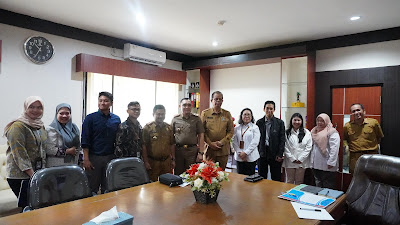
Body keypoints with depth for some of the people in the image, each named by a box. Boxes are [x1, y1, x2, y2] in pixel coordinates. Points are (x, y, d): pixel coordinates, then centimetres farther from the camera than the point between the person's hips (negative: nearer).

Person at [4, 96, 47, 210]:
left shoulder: (40, 126, 14)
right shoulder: (18, 126, -9)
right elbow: (19, 153, -16)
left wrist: (43, 171, 12)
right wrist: (31, 173, -19)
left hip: (38, 173, 7)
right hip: (20, 175, -7)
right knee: (27, 206, -7)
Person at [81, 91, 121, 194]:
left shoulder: (116, 119, 7)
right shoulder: (90, 118, -1)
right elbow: (85, 141, -4)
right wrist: (86, 159, -10)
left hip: (110, 158, 3)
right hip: (94, 157, -2)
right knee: (92, 189, 4)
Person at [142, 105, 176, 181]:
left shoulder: (168, 127, 8)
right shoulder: (148, 127, -6)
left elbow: (172, 144, 12)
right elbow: (144, 146, -7)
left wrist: (173, 159, 10)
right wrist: (145, 161, -9)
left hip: (167, 161, 4)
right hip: (153, 162, -3)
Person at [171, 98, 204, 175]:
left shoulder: (196, 119, 4)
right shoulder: (175, 119, 7)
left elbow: (201, 136, 2)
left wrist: (200, 152, -4)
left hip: (192, 150, -1)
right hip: (178, 149, 1)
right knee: (178, 174, 9)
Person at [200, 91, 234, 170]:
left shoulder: (227, 114, 6)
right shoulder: (205, 113, 1)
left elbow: (231, 131, 4)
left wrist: (222, 142, -8)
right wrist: (210, 143, -9)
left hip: (223, 150, 1)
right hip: (209, 149, -1)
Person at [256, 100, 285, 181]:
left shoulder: (280, 122, 1)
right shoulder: (259, 122, 4)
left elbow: (282, 140, -2)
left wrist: (280, 154, -8)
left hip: (275, 155, -1)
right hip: (262, 154, 1)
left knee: (276, 179, 7)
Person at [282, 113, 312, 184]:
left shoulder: (307, 133, 3)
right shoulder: (287, 133, -1)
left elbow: (308, 147, -2)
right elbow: (285, 147, -4)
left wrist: (300, 159, -8)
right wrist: (292, 159, -11)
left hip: (302, 162, 1)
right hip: (289, 162, 0)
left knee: (299, 182, 10)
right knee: (289, 182, 9)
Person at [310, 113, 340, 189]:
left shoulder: (332, 133, -10)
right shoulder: (315, 132, 14)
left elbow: (334, 149, -18)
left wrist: (331, 163, -21)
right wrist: (312, 161, 13)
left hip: (327, 166, -7)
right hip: (316, 165, 7)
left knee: (328, 188, 1)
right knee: (318, 187, 16)